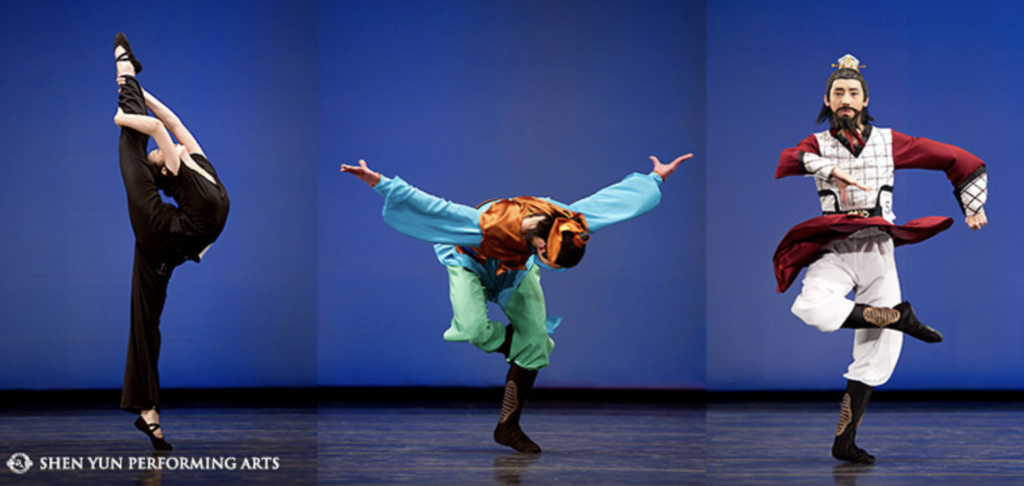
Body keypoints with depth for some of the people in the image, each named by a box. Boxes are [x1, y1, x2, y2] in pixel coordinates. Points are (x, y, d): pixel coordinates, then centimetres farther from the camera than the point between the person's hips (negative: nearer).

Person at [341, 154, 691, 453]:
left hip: (516, 268, 4)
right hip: (471, 261, -4)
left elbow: (610, 199, -19)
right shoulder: (487, 224, -47)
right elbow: (429, 207, -45)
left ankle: (508, 427, 3)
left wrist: (657, 179, -8)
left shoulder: (563, 223, -33)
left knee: (536, 341, -8)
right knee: (475, 329, -32)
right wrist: (380, 183, -49)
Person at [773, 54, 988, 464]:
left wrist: (973, 208, 13)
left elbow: (958, 160, 16)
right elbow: (782, 163, -15)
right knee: (812, 309, -34)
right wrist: (826, 167, -25)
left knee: (878, 353, -3)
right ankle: (900, 317, -15)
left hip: (878, 249, 2)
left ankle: (844, 441, 6)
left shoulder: (889, 142, 11)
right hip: (835, 249, -2)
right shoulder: (817, 145, 8)